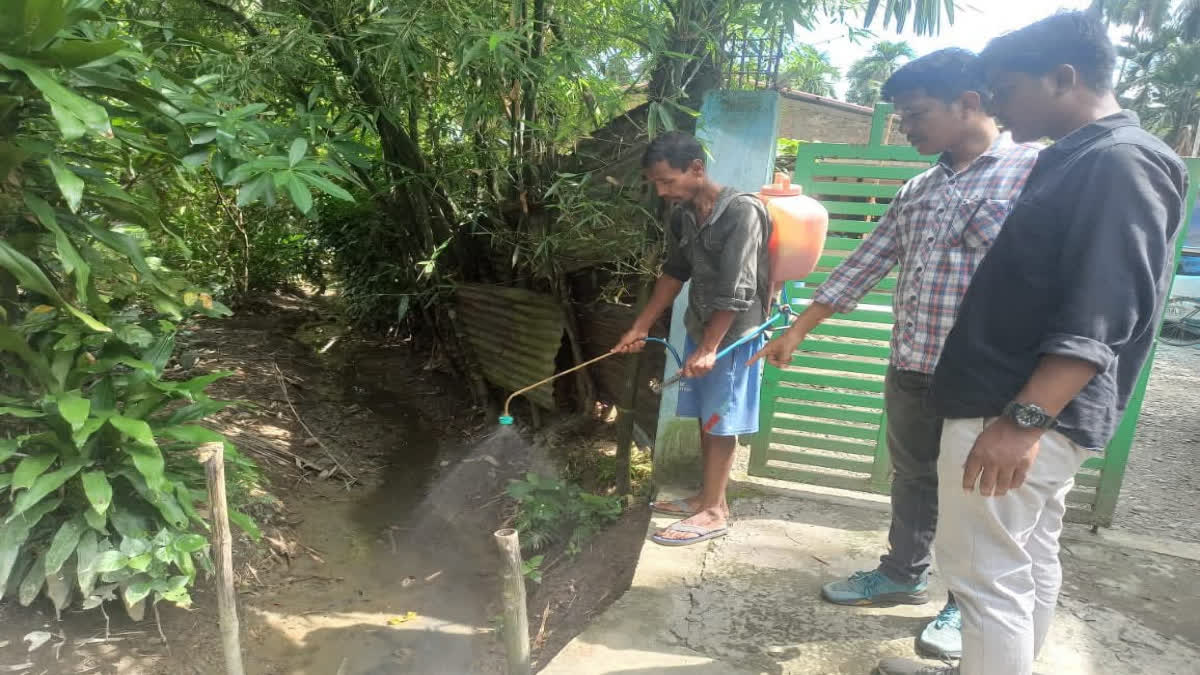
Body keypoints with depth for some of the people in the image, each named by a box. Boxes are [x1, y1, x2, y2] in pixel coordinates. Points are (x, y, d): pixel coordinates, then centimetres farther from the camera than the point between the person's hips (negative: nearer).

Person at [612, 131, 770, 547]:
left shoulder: (742, 211, -20)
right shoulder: (681, 214, 3)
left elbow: (737, 290, -22)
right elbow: (675, 273, 12)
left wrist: (710, 348, -21)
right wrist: (641, 326, 12)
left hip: (733, 333, -7)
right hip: (700, 328, 7)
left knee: (720, 422, 1)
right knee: (705, 417, 14)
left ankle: (713, 512, 13)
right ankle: (709, 496, 28)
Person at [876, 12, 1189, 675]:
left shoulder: (1122, 162, -15)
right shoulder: (1078, 159, 16)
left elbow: (1103, 317, -24)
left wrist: (1022, 418, -30)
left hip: (1016, 414, -10)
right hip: (1037, 410, 10)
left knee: (987, 575, -1)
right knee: (1031, 561, 20)